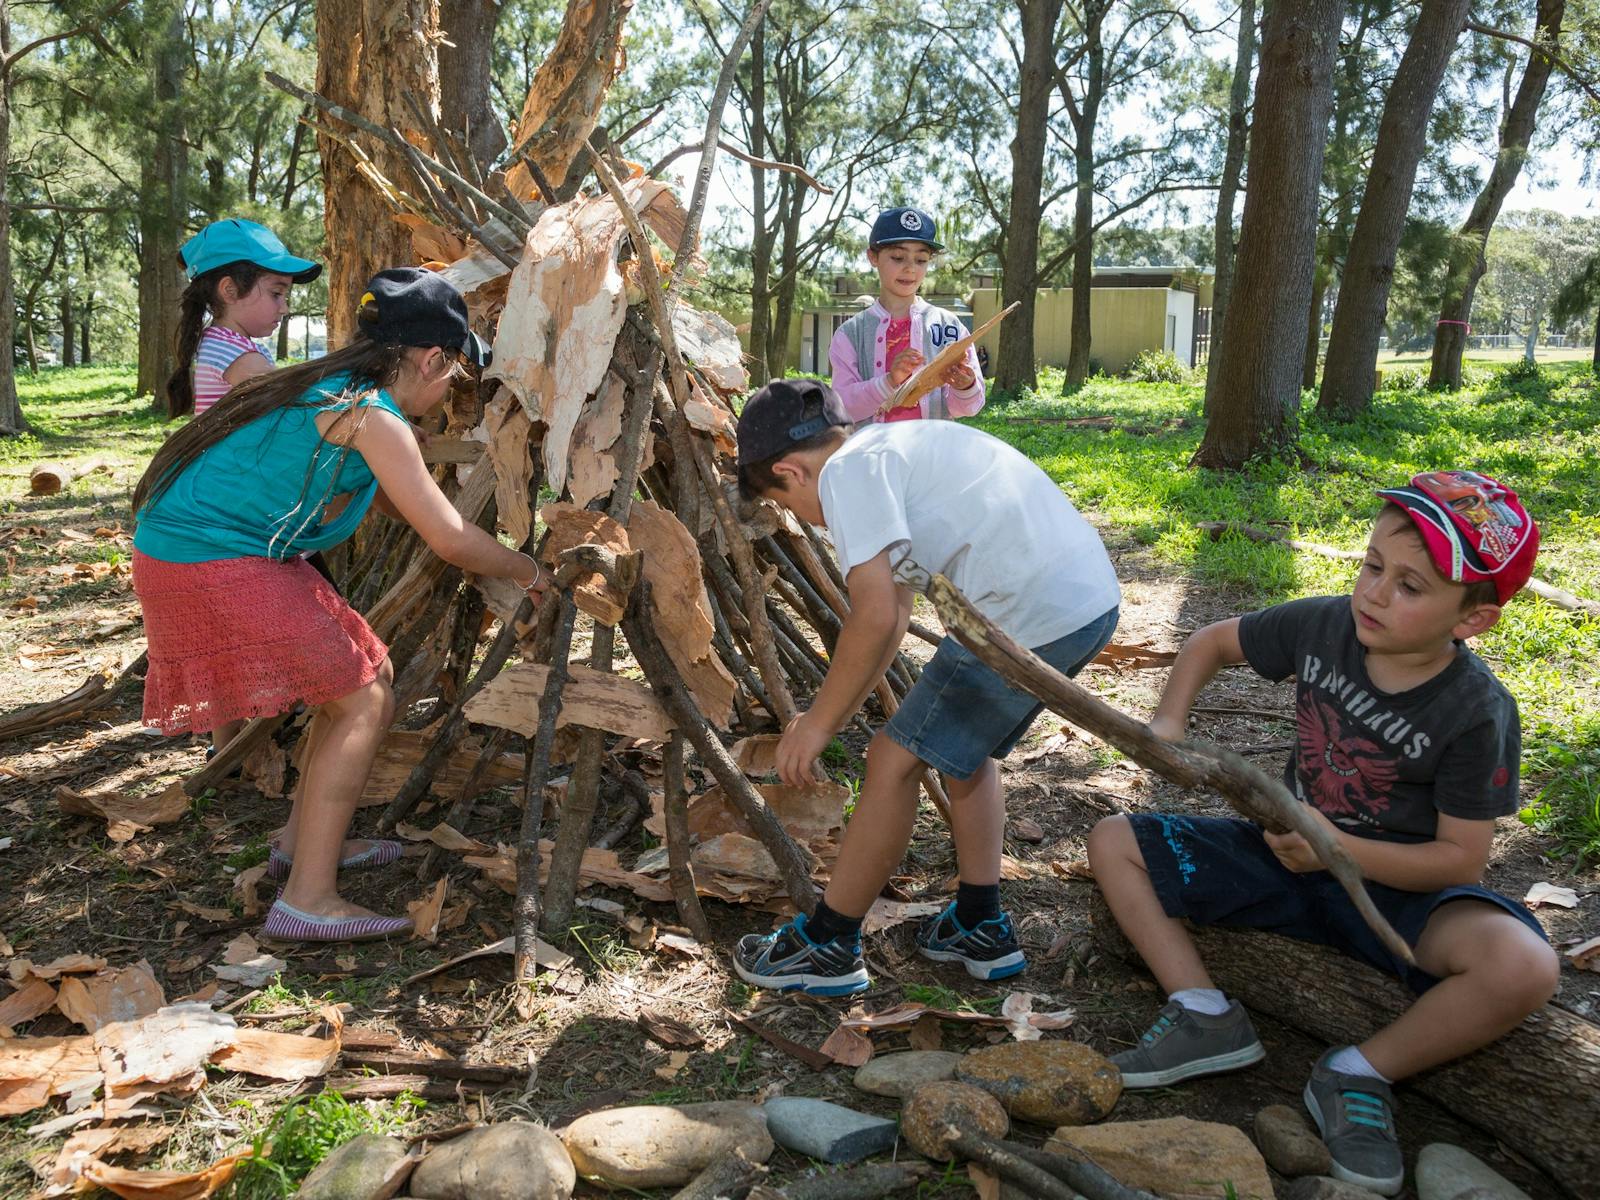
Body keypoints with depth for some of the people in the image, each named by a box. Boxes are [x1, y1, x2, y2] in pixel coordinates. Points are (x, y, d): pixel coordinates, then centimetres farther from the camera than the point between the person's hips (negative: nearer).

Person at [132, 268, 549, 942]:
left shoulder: (335, 390, 13)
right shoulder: (371, 416, -16)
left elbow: (392, 500, 27)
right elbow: (450, 540, -15)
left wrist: (497, 557, 28)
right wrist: (526, 572, 2)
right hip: (211, 565, -10)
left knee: (368, 675, 16)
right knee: (362, 704, -6)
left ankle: (304, 839, 29)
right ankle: (307, 902, -5)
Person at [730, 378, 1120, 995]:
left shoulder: (846, 471, -6)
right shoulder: (890, 448, 23)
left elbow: (876, 619, -16)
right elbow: (896, 610, 28)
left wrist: (818, 723, -4)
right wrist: (834, 713, 31)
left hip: (1029, 615, -10)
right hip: (1092, 598, 10)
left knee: (894, 760, 2)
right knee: (962, 746, 25)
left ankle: (826, 946, 16)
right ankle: (980, 927, 33)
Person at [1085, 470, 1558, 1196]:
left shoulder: (1477, 714, -20)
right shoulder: (1324, 626, -10)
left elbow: (1461, 861, -18)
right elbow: (1213, 643, 6)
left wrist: (1337, 849, -31)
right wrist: (1168, 721, -10)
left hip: (1395, 885, -4)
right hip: (1291, 856, 4)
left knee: (1522, 968, -35)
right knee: (1114, 841, -3)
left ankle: (1359, 1075, -11)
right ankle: (1205, 1017, -9)